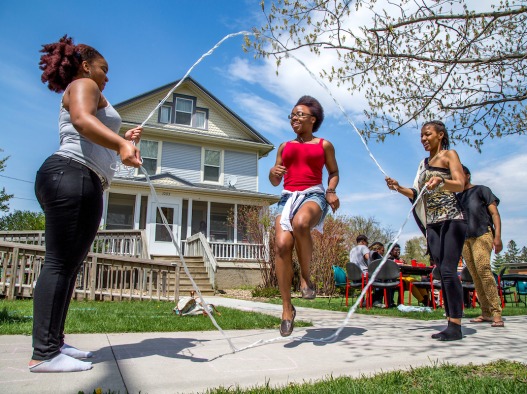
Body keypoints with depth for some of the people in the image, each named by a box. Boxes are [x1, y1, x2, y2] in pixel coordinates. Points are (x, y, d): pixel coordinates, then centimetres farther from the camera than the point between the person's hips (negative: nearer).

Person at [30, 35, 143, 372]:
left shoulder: (82, 93, 33)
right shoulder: (83, 85, 4)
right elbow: (82, 120, -21)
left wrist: (121, 141, 36)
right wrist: (120, 143, -36)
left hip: (85, 185, 10)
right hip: (70, 177, -10)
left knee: (69, 266, 7)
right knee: (60, 264, -14)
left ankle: (54, 342, 12)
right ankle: (44, 354, -11)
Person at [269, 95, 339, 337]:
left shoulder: (324, 145, 14)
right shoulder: (284, 147, 21)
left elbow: (333, 172, 20)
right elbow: (275, 182, 22)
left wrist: (331, 191, 0)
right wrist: (273, 172, -2)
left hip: (313, 194, -3)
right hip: (288, 196, 3)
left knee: (300, 222, -39)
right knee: (282, 244, -20)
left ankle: (306, 276, -15)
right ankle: (287, 308, -10)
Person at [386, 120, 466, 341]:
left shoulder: (449, 155, 4)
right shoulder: (425, 163, 22)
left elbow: (460, 184, -11)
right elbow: (419, 195, 19)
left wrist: (440, 181, -30)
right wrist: (399, 188, 3)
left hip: (451, 219, -7)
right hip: (432, 223, 7)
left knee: (448, 270, -15)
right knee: (443, 273, 4)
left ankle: (456, 326, -12)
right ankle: (450, 322, 8)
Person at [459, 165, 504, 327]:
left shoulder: (481, 190, 9)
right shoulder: (457, 197, 23)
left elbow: (494, 213, 1)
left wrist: (497, 236, -10)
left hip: (482, 235, -5)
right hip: (464, 239, 5)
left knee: (483, 270, -20)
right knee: (475, 276, 1)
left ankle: (496, 313, -20)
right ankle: (486, 313, 5)